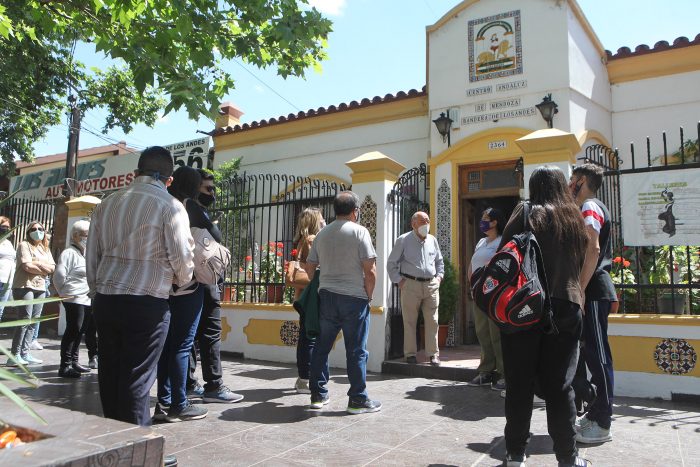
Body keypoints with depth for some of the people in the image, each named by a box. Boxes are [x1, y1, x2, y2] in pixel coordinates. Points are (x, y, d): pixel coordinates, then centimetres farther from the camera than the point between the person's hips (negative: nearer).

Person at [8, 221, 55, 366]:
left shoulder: (45, 248, 19)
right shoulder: (24, 245, 0)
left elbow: (52, 267, 5)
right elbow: (27, 266, -14)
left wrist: (36, 263, -9)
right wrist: (44, 268, -1)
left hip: (40, 288, 6)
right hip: (25, 287, -6)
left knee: (34, 322, 4)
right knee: (25, 320, -11)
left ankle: (25, 354, 8)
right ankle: (15, 355, -7)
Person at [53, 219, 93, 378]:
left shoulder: (85, 254, 19)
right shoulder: (69, 253, -9)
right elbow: (59, 275, -16)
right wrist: (64, 293, -6)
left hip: (86, 299, 9)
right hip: (74, 299, -9)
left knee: (78, 331, 14)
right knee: (73, 330, -8)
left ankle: (73, 361, 24)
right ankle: (65, 366, -4)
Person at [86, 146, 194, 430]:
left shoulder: (107, 204, 11)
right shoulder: (170, 206, -7)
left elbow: (92, 258, 13)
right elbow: (183, 258, -6)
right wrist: (181, 282, 14)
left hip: (105, 300, 6)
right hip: (146, 303, -5)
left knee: (109, 375, 13)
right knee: (137, 380, 0)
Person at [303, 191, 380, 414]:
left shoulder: (322, 234, 10)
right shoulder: (359, 231, -7)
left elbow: (309, 267, 13)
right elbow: (370, 271, -12)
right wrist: (368, 296, -1)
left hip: (327, 296, 5)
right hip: (354, 298, -5)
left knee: (321, 347, 13)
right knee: (356, 351, 3)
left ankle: (318, 395, 21)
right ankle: (358, 399, 9)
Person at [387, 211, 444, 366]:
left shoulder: (432, 240, 13)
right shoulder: (403, 240, 0)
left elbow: (439, 261, 26)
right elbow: (391, 263, 3)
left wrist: (439, 276, 12)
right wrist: (398, 280, -4)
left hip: (431, 285, 4)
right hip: (411, 285, -3)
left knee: (432, 321, 3)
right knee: (410, 321, 1)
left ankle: (433, 354, 11)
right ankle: (410, 354, 11)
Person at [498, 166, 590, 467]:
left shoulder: (529, 212, -2)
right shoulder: (575, 217, 11)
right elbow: (581, 263, 15)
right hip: (567, 306, 3)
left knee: (520, 383, 6)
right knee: (559, 385, 10)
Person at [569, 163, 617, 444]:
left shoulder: (590, 207, -9)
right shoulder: (592, 208, 21)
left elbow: (593, 249, -21)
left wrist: (579, 289, -23)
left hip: (593, 290, -10)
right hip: (595, 289, 10)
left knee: (597, 353, -6)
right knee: (593, 352, 13)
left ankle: (601, 424, 0)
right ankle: (597, 414, 22)